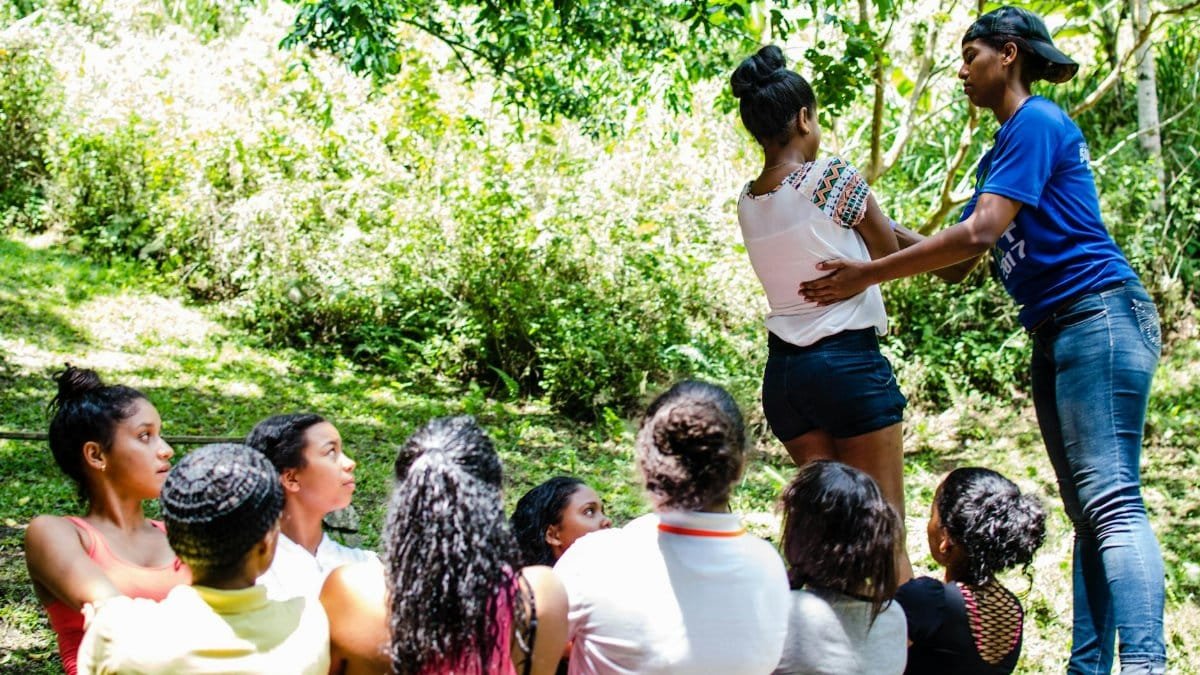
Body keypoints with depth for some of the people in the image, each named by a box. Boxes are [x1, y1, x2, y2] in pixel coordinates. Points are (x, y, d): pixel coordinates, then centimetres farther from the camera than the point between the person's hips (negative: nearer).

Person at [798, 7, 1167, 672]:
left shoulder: (1037, 122, -8)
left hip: (1099, 316, -10)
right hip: (1055, 334, 10)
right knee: (1088, 513, 5)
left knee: (1110, 500, -19)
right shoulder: (1005, 143, 21)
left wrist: (868, 274, -13)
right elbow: (961, 256, 19)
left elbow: (978, 234, -17)